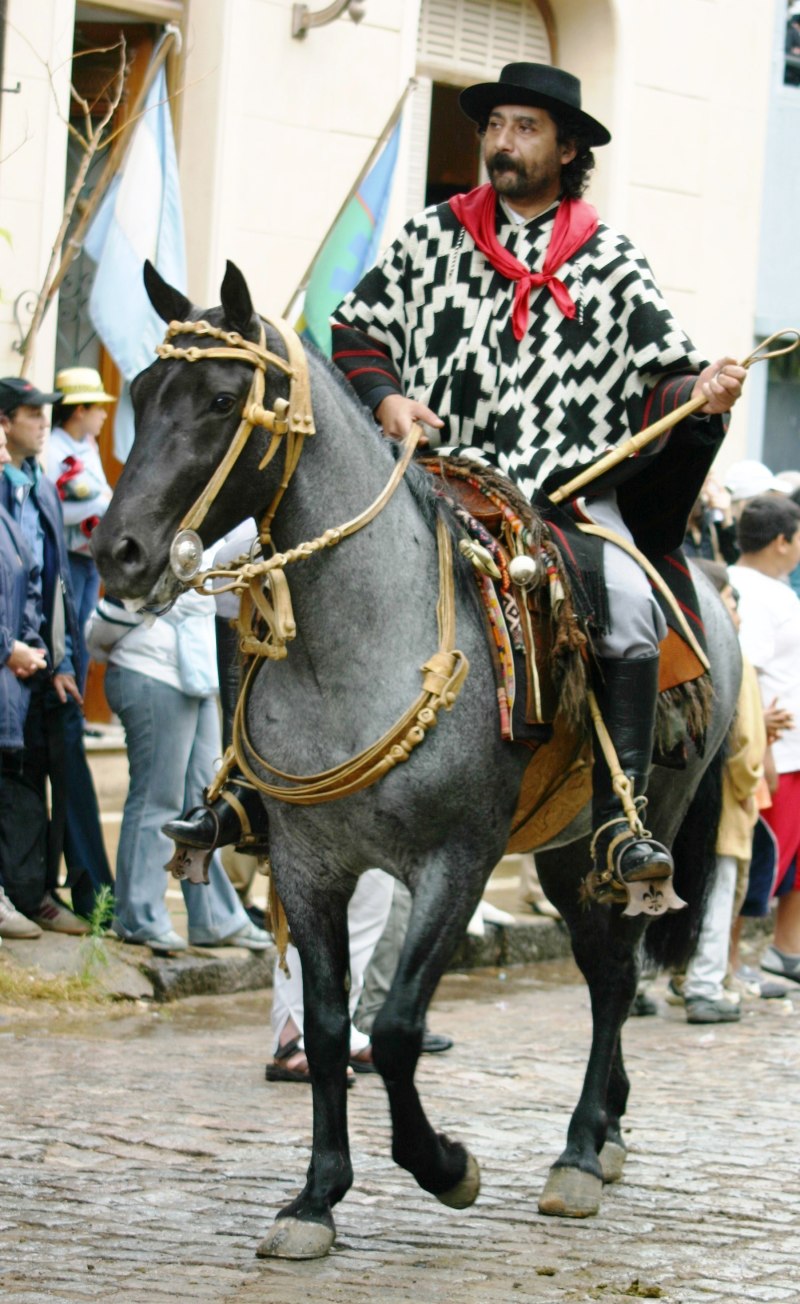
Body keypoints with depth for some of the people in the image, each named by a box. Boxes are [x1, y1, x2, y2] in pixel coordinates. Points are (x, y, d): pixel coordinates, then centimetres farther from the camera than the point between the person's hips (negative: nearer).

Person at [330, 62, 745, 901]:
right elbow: (356, 329, 17)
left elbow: (662, 379, 6)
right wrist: (385, 397, -2)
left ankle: (619, 825, -27)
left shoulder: (610, 265, 9)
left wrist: (699, 393, -17)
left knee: (629, 608, -28)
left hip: (570, 492, -1)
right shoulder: (430, 239, 13)